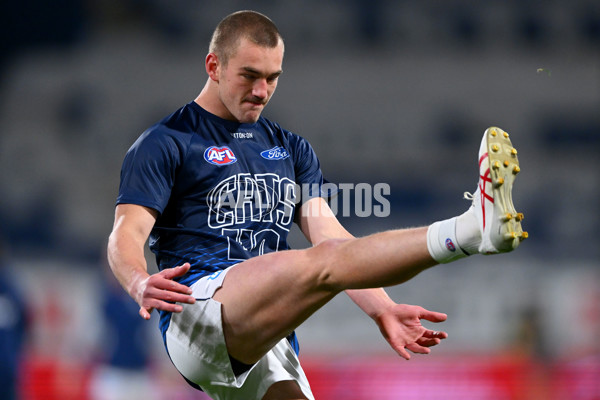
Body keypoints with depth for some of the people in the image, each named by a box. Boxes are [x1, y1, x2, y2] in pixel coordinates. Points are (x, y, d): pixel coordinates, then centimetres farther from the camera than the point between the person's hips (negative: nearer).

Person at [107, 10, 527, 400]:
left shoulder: (291, 148, 25)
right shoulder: (166, 143, 7)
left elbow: (328, 233, 13)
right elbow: (126, 235, -6)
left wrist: (381, 307, -4)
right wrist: (142, 284, -30)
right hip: (196, 307, -7)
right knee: (321, 263, -30)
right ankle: (475, 228, -46)